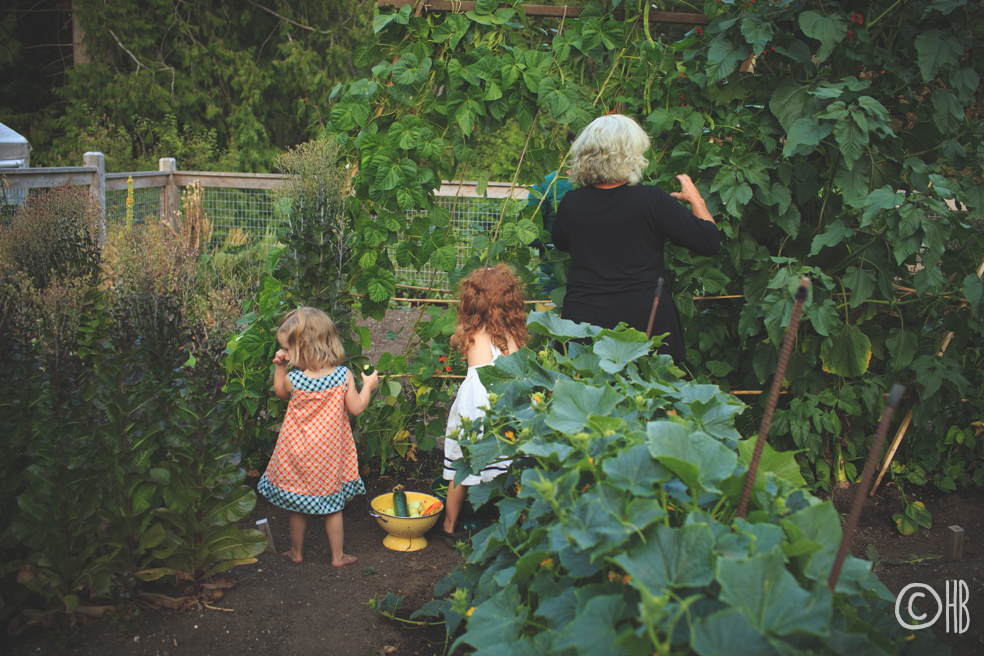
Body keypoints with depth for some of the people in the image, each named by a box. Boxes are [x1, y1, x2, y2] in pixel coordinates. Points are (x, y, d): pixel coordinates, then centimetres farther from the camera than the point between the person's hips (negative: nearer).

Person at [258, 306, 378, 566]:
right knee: (332, 506, 14)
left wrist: (279, 367, 5)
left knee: (297, 506, 16)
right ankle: (338, 555, 23)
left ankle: (297, 552, 31)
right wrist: (368, 385, 8)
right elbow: (356, 408, -5)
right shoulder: (344, 376, -15)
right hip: (329, 455, 1)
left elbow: (279, 392, 8)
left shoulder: (292, 379, -15)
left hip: (297, 452, 0)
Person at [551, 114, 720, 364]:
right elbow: (710, 242, -5)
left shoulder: (570, 203, -3)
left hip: (584, 317, 2)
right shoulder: (652, 200, -12)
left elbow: (560, 243, 20)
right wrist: (695, 198, 10)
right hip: (646, 322, -2)